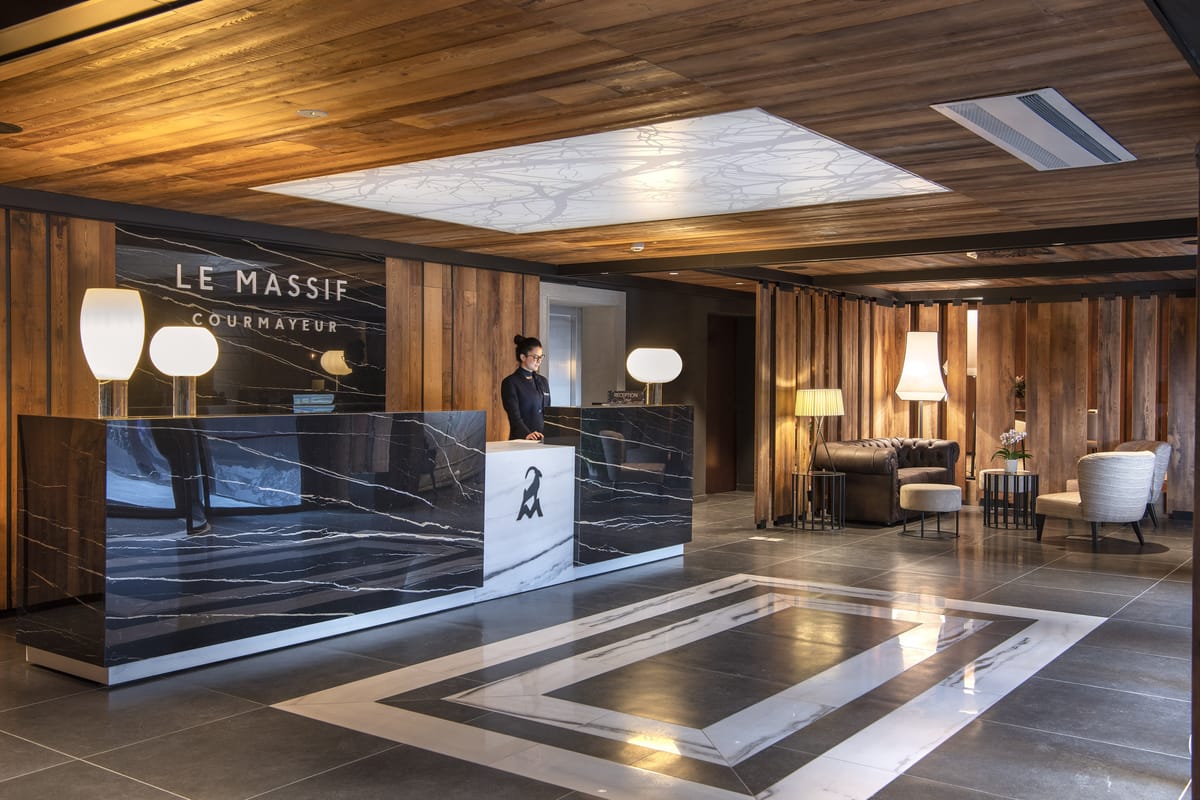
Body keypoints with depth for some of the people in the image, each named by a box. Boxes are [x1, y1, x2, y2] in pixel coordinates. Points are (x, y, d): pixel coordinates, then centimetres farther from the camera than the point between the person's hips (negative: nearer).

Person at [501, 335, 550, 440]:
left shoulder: (543, 381, 14)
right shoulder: (510, 383, -6)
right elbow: (514, 416, -15)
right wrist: (527, 434, -30)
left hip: (543, 439, 5)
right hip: (521, 440, -5)